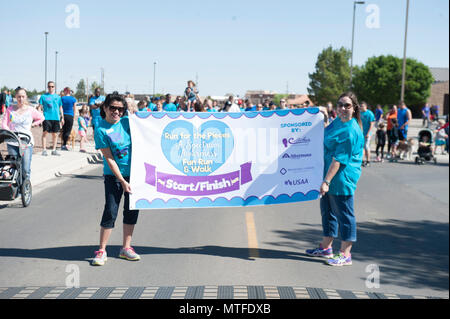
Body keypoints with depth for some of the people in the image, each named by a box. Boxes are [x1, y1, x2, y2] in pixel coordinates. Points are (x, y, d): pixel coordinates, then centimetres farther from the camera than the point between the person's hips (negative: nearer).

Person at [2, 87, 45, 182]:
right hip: (12, 142, 1)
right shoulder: (10, 109, 6)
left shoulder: (30, 110, 4)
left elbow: (41, 118, 20)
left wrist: (32, 125, 10)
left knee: (26, 169, -8)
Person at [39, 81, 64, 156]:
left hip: (56, 118, 3)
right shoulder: (43, 96, 5)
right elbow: (40, 106, 2)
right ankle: (44, 150, -1)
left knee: (55, 134, 6)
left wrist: (62, 118, 14)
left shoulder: (58, 97, 14)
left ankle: (54, 150, 14)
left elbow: (60, 108, 18)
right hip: (47, 117, -3)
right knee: (45, 133, -6)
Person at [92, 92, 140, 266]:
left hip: (133, 172, 5)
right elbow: (109, 159, -12)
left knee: (132, 210, 9)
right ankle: (101, 251, 4)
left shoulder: (127, 122, 0)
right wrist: (122, 181, -15)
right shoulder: (101, 130, -11)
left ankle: (126, 248, 21)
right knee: (110, 211, -8)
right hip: (113, 175, -4)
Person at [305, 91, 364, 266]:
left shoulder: (351, 132, -21)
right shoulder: (338, 121, 7)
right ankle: (326, 247, 33)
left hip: (343, 177, -10)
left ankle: (345, 254, 8)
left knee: (344, 214, -1)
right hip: (331, 173, 10)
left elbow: (339, 159, -24)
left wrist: (326, 181, -24)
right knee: (327, 209, 19)